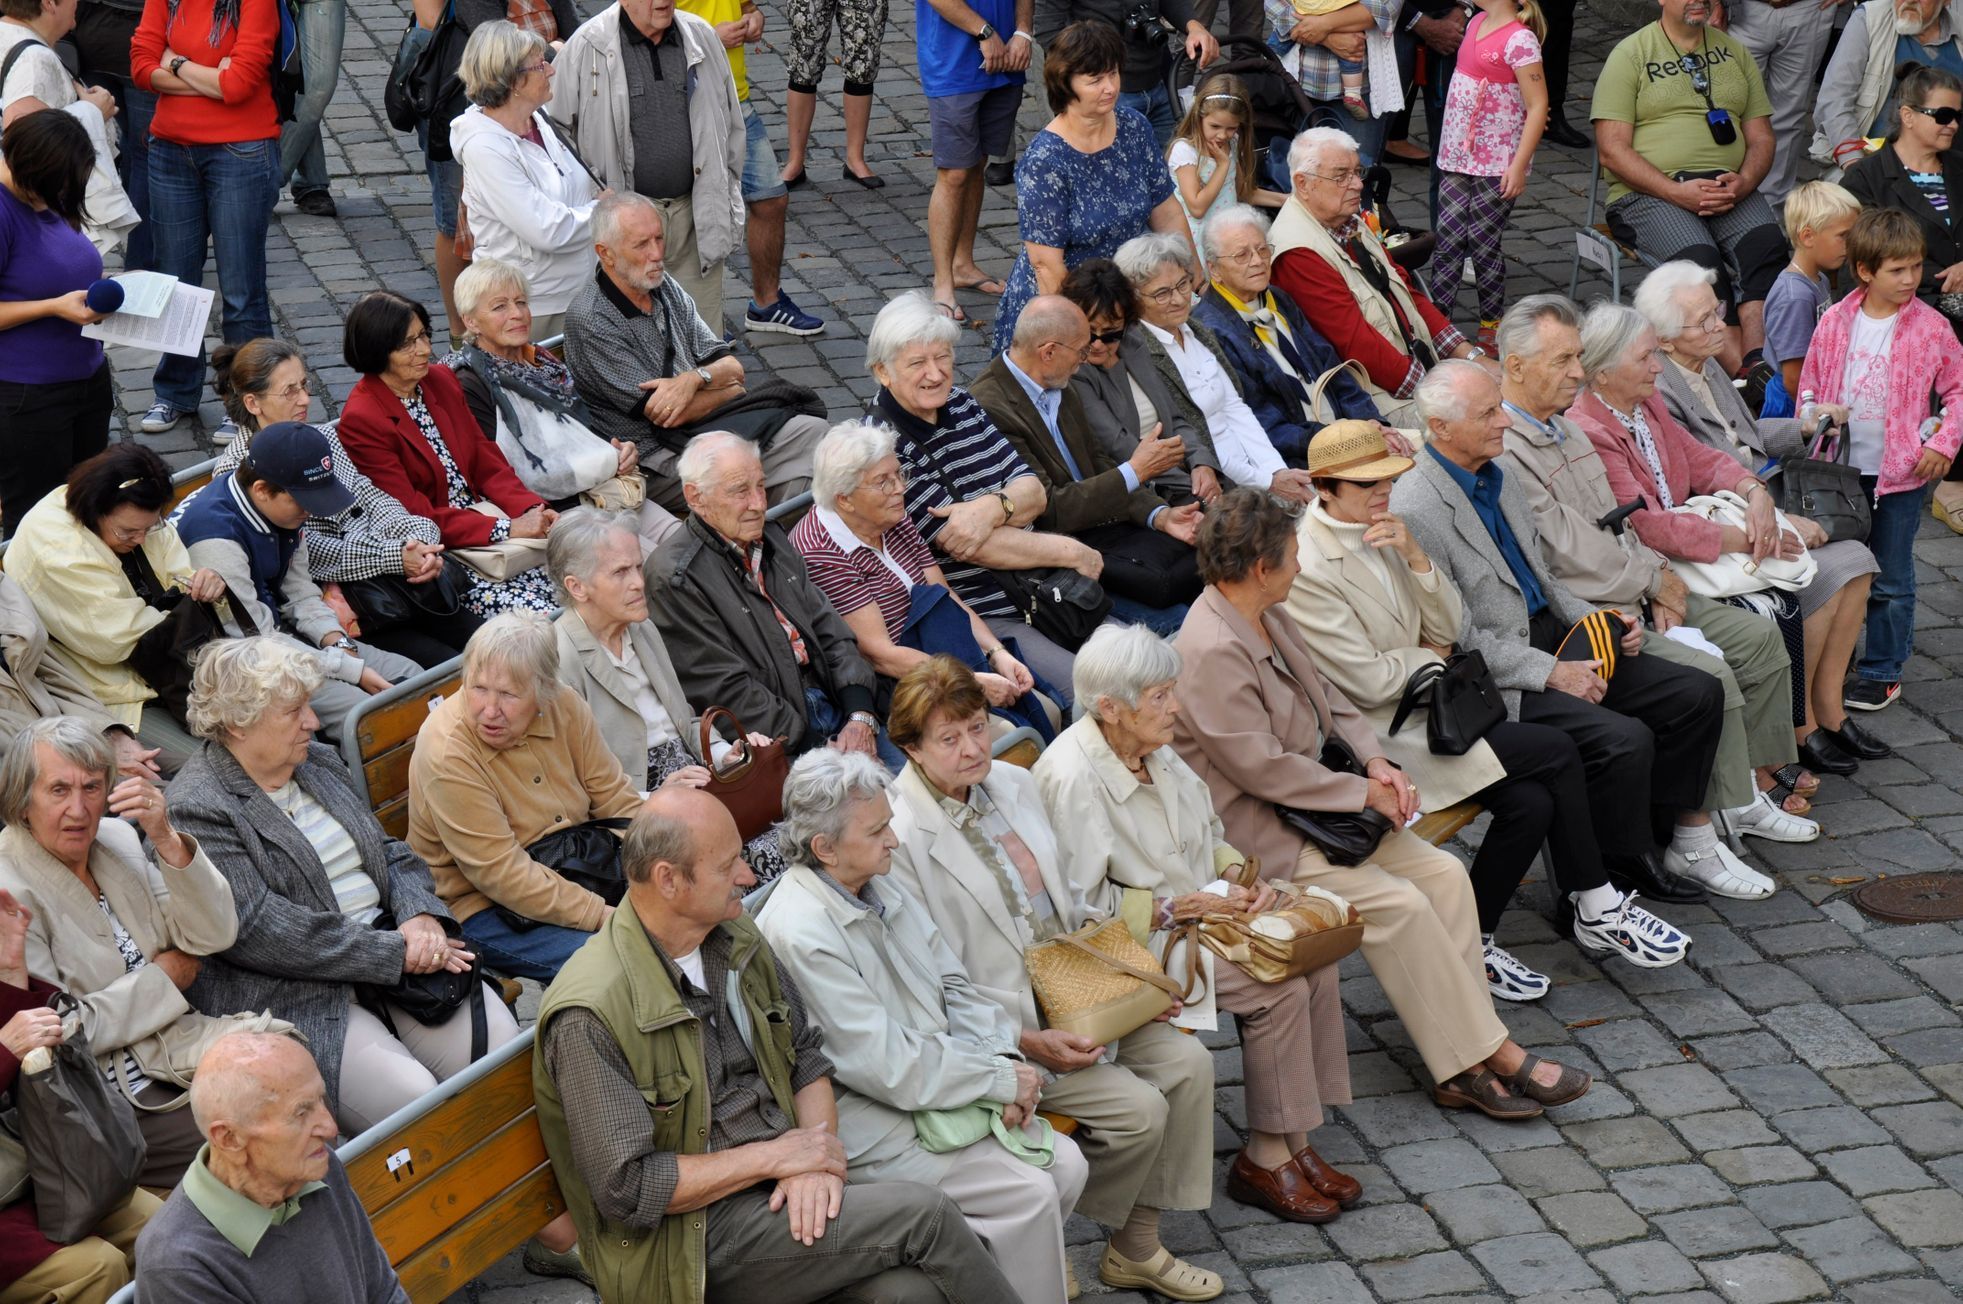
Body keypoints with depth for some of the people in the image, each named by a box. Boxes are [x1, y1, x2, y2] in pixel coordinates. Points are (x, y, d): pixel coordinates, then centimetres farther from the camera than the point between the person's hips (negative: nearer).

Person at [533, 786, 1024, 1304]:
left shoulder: (735, 936, 7)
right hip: (698, 1232, -6)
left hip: (783, 1192, 6)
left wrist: (816, 1159, -6)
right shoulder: (590, 1015, -18)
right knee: (923, 1213, -20)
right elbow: (626, 1189, -18)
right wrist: (775, 1156, -15)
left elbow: (806, 1053, 14)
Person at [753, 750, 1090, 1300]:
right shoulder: (798, 934, -23)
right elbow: (890, 1069, -23)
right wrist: (1003, 1081, -15)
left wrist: (1003, 1059, -8)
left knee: (1065, 1163, -2)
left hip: (937, 1084, 9)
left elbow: (955, 987, 11)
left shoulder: (881, 893, 6)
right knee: (1029, 1192, -17)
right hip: (869, 1125, -9)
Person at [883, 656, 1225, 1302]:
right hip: (993, 1024, -8)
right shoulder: (901, 837, -20)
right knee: (1137, 1108, -18)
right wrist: (1027, 1041, -22)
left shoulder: (1014, 783, 5)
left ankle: (1140, 1246, 6)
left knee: (1188, 1062, -6)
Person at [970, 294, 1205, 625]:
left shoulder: (1059, 391, 11)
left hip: (1102, 525, 8)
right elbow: (1048, 509, -19)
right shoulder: (990, 408, -19)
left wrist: (1160, 515, 1)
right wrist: (1135, 471, -13)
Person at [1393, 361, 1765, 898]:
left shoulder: (1496, 477, 12)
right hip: (1494, 679, -9)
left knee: (1698, 693, 0)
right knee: (1625, 740, -27)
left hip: (1552, 638, 9)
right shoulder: (1415, 510, -17)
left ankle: (1687, 841, 12)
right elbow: (1453, 635, -18)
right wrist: (1551, 673, -19)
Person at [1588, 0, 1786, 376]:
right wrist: (1678, 192, -17)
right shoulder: (1630, 55, 4)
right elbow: (1612, 150, -5)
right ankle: (1741, 372, -36)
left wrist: (1742, 183, -8)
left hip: (1729, 188, 4)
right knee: (1699, 258, -34)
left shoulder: (1734, 51, 18)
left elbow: (1761, 137, 16)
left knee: (1766, 243, -29)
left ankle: (1758, 363, -40)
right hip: (1650, 192, -4)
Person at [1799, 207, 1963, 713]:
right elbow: (1810, 387, 8)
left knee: (1890, 581, 4)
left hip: (1901, 472, -3)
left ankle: (1882, 672, 15)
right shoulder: (1835, 323, -1)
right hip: (1841, 470, 3)